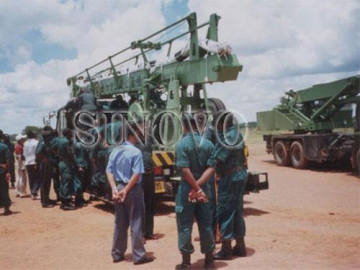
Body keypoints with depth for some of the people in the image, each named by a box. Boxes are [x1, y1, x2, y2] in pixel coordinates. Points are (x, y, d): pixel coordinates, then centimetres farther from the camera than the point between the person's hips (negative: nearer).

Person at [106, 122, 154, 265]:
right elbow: (137, 174, -18)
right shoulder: (136, 152, -12)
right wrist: (126, 190, -14)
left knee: (120, 223, 14)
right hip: (133, 190, -6)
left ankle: (117, 254, 22)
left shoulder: (115, 151, 6)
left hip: (119, 188, 6)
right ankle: (139, 256, 9)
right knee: (136, 223, 2)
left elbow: (109, 171, 2)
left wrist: (115, 189, -4)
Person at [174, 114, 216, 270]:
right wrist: (199, 186, -11)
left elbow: (185, 170, -19)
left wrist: (196, 189, -13)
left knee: (184, 226, 6)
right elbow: (211, 168, -6)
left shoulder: (181, 144, -11)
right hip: (204, 187, 4)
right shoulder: (208, 144, 2)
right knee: (206, 224, 12)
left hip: (187, 187, -4)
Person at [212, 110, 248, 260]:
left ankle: (226, 250, 4)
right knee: (237, 211, 15)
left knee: (225, 212, -2)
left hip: (230, 177, -10)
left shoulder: (228, 138, -19)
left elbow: (217, 159, -22)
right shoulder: (236, 134, 12)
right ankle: (240, 247, 23)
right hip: (239, 174, 10)